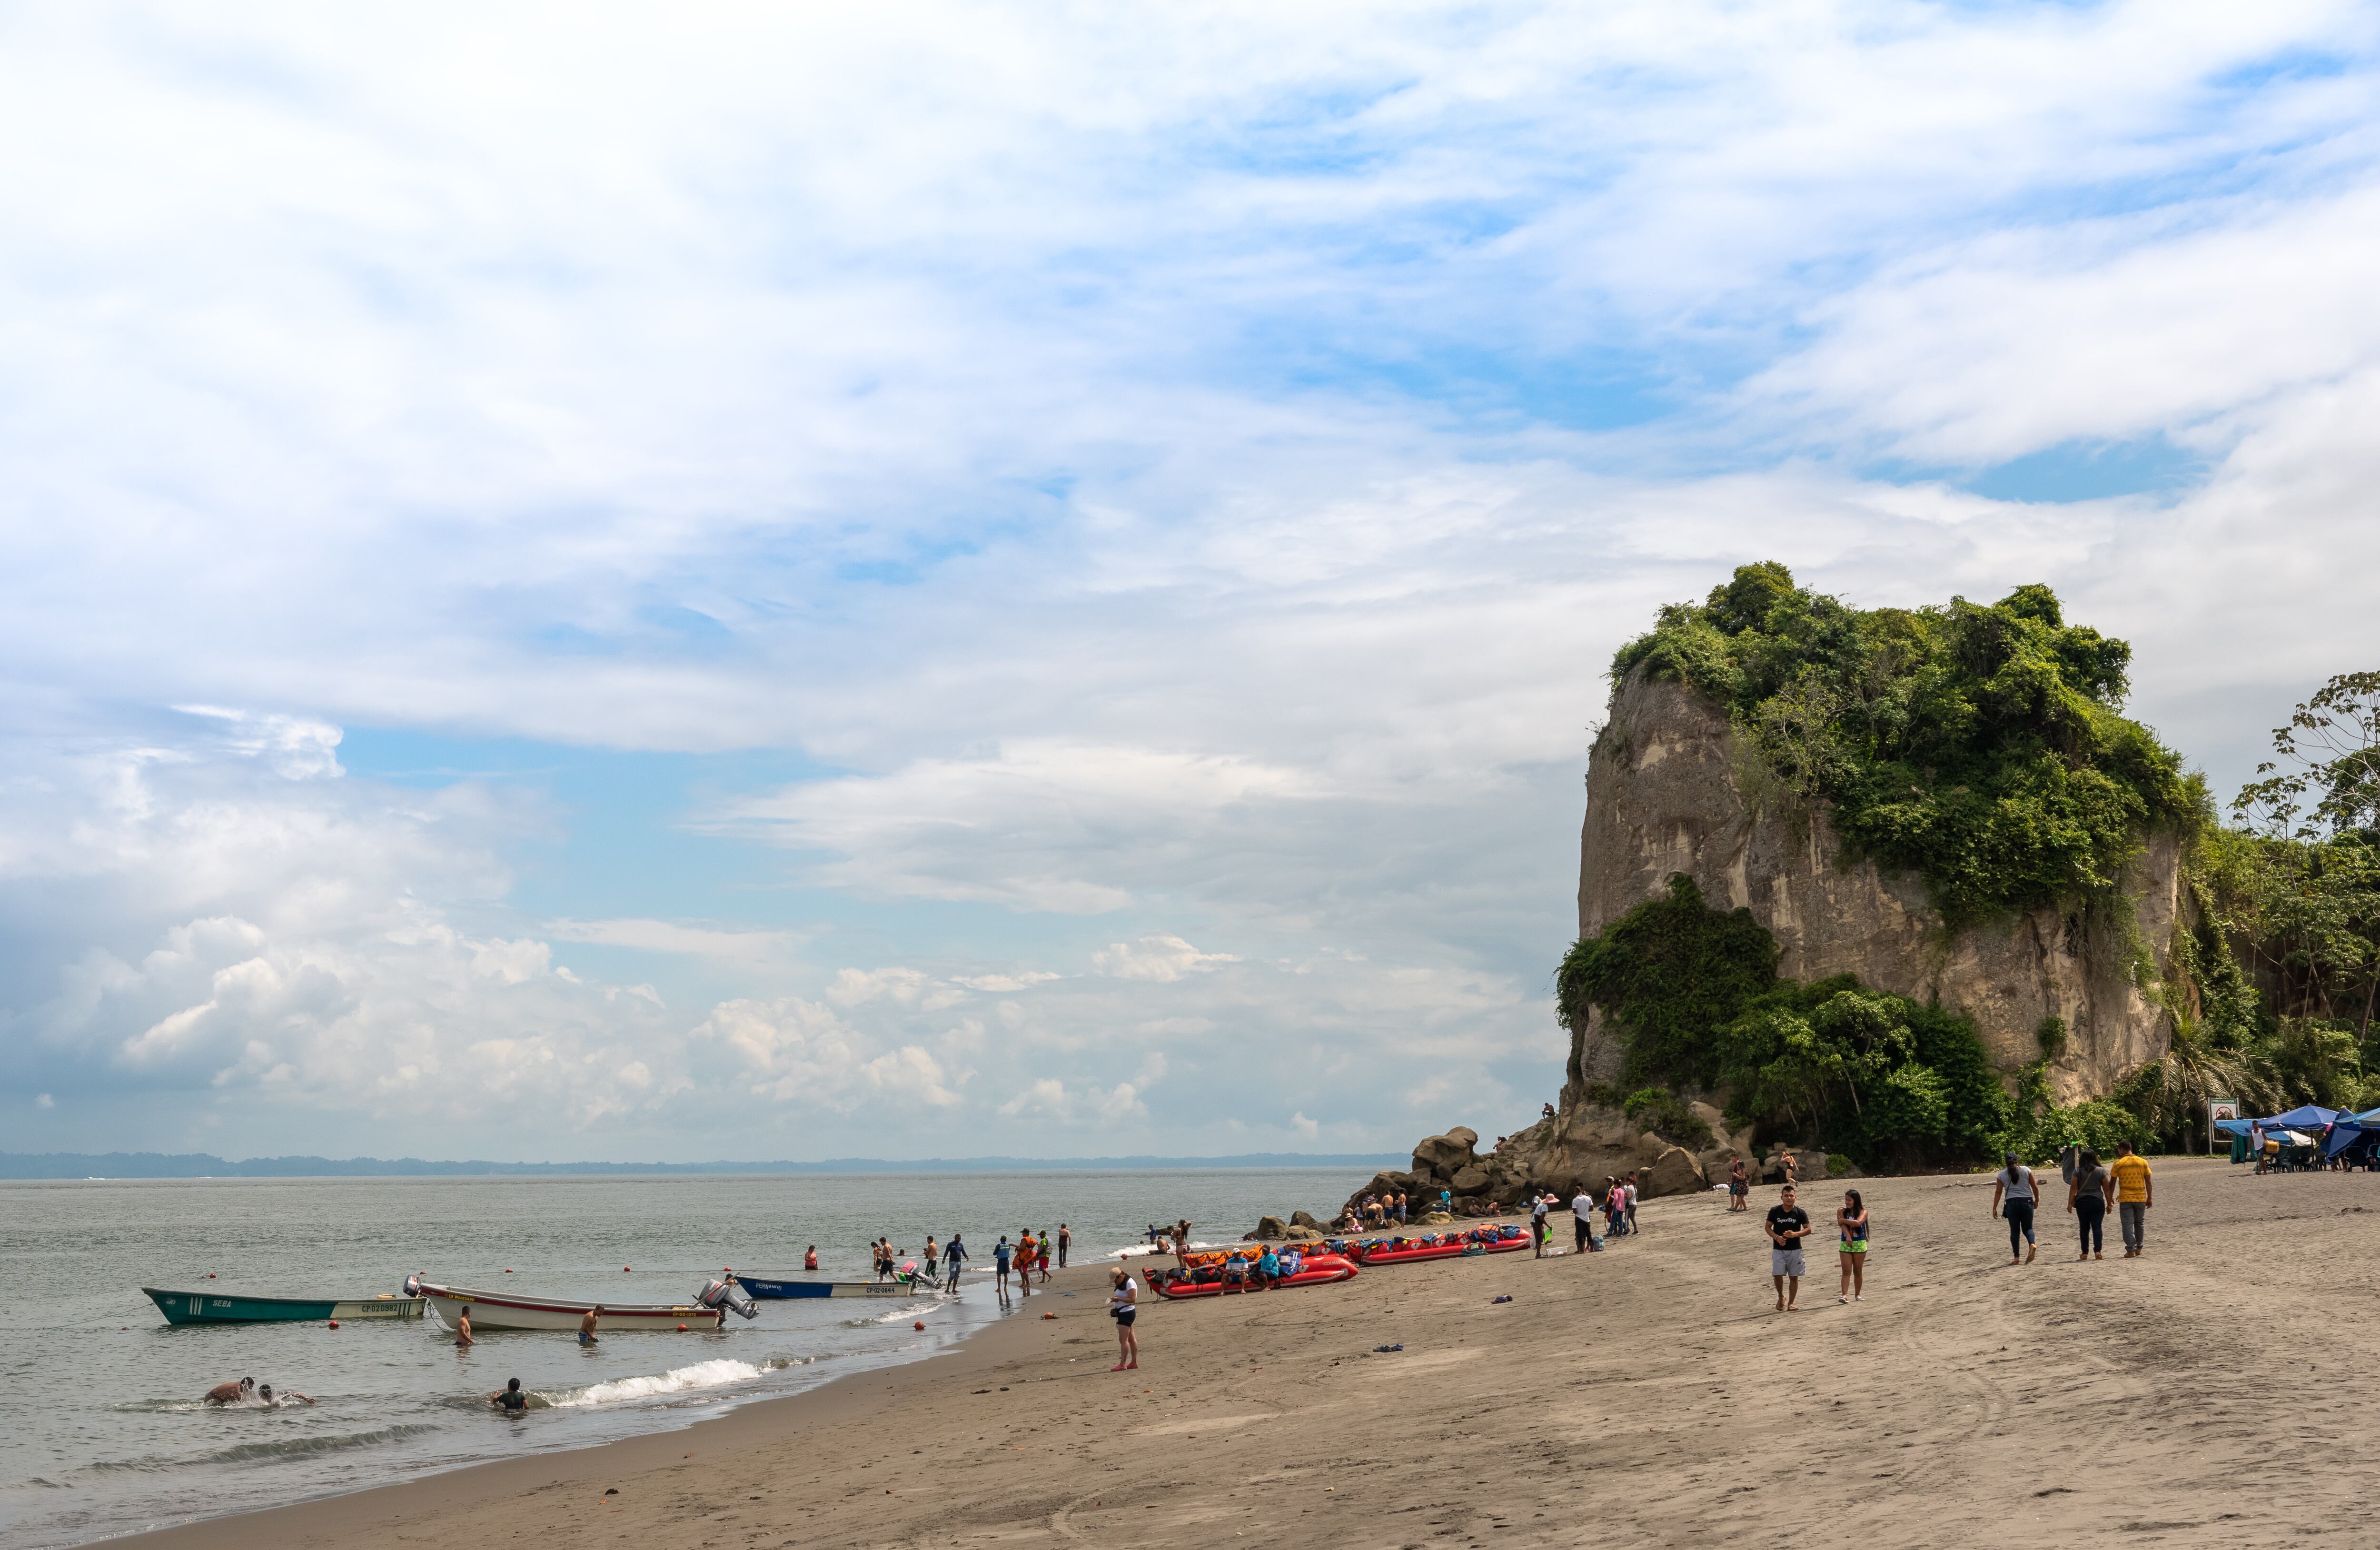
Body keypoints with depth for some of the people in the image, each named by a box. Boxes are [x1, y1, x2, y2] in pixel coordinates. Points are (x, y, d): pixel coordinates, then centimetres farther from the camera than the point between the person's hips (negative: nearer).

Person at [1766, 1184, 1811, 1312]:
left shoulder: (1800, 1213, -2)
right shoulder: (1774, 1211, -1)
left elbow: (1808, 1230, 0)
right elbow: (1768, 1227, 6)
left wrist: (1795, 1234, -18)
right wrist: (1776, 1237, -13)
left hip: (1795, 1250, 0)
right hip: (1778, 1249, 0)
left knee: (1794, 1277, 3)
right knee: (1777, 1275, -11)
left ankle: (1790, 1303, 13)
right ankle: (1781, 1297, 16)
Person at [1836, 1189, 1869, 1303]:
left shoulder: (1863, 1212, -1)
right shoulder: (1842, 1211, 4)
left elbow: (1858, 1223, -20)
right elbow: (1842, 1225, -11)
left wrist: (1843, 1220, -11)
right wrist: (1848, 1237, -25)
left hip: (1860, 1244, 0)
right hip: (1845, 1244, 0)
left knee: (1858, 1271, 8)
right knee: (1846, 1271, -8)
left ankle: (1857, 1295, 20)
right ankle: (1844, 1295, -17)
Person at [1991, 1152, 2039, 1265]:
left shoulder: (2001, 1175, 5)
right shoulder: (2026, 1170, 5)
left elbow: (1998, 1192, 3)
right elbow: (2034, 1187, 6)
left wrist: (1994, 1208, 5)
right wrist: (2037, 1200, 20)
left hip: (2011, 1203, -1)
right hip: (2027, 1201, 1)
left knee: (2015, 1231, 6)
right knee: (2027, 1228, 11)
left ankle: (2017, 1257, 3)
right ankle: (2032, 1244, -20)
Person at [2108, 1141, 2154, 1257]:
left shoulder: (2118, 1164, -5)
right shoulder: (2143, 1162, 3)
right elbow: (2148, 1182, 5)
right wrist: (2150, 1198, 11)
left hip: (2125, 1199, -3)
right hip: (2141, 1198, 3)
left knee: (2128, 1225, 0)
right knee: (2139, 1223, 19)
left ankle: (2131, 1250, -6)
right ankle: (2139, 1248, 25)